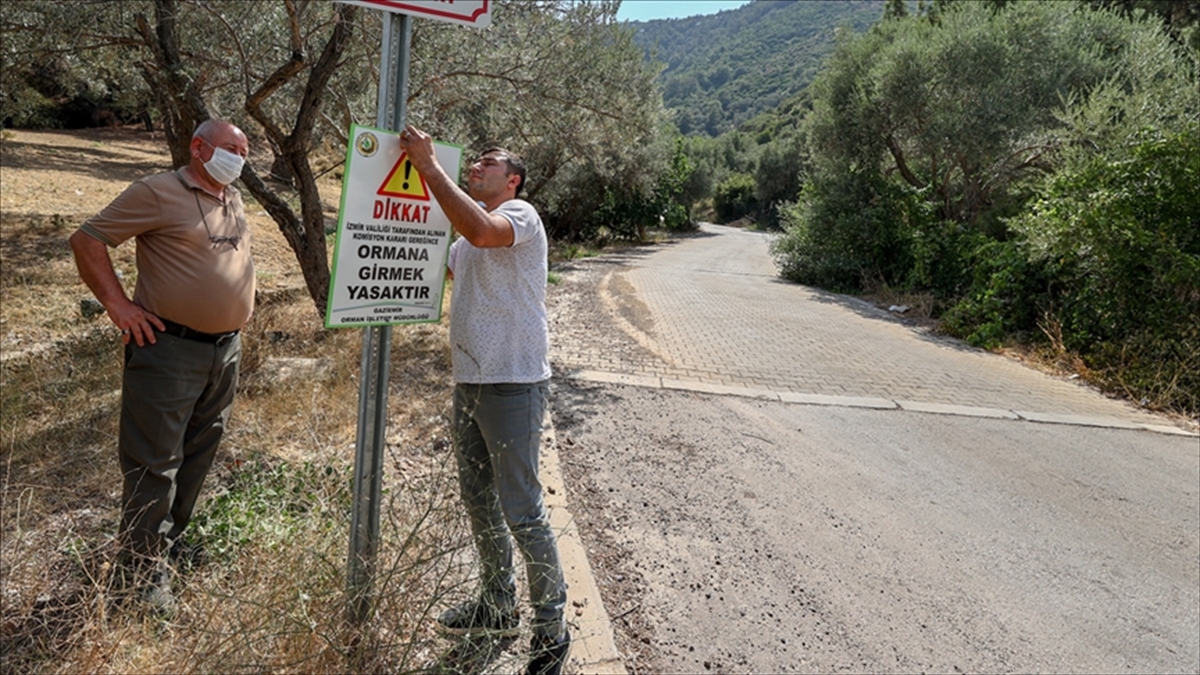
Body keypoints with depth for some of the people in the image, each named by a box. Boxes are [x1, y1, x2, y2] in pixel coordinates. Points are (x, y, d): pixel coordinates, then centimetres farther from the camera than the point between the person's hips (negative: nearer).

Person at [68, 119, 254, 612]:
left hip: (226, 349, 8)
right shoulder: (158, 193, -10)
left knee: (199, 454, 16)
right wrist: (118, 304, -14)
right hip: (169, 349, -8)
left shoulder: (234, 201, 13)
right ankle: (146, 571, 10)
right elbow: (87, 240, -9)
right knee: (154, 461, -1)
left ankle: (172, 539, 33)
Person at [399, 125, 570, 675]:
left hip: (513, 386, -10)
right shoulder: (467, 237, 21)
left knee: (521, 512, -4)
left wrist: (428, 165, -25)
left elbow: (481, 231, -31)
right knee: (478, 501, 18)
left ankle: (551, 628, 12)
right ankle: (497, 605, 35)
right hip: (469, 382, 10)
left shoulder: (520, 215, -9)